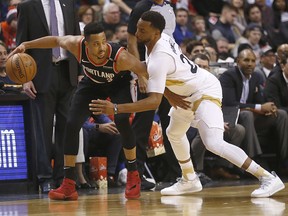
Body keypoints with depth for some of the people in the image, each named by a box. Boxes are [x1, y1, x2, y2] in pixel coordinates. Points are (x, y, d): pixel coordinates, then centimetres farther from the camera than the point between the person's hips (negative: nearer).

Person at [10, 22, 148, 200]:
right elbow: (56, 40, -11)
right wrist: (26, 45, -13)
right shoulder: (77, 45, -33)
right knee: (72, 124, -9)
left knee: (122, 120, -28)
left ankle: (133, 176, -9)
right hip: (92, 83, 3)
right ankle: (69, 186, -1)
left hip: (119, 84, -3)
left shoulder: (120, 57, -41)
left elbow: (147, 72, -32)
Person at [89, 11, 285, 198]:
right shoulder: (161, 39, -6)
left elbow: (154, 101, -37)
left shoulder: (158, 59, -32)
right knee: (174, 133, 25)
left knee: (214, 143, -24)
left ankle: (268, 178, -22)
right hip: (190, 92, 11)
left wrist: (115, 109, -39)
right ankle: (189, 180, 38)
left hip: (206, 91, -11)